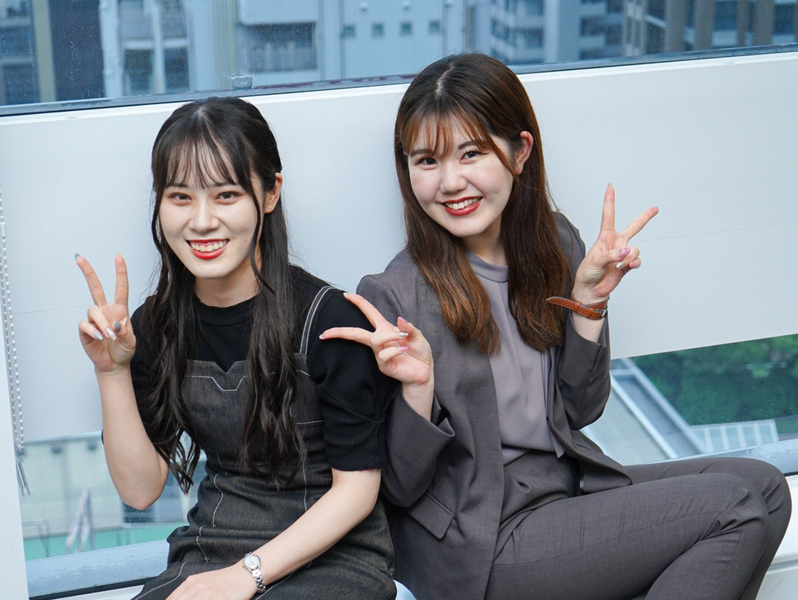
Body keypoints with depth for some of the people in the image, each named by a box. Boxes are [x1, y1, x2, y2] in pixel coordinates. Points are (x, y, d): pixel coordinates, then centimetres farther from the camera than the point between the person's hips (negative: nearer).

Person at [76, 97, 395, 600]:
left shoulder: (328, 317, -13)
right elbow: (141, 488, 2)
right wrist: (113, 372, -10)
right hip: (209, 554, 4)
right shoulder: (155, 325, 3)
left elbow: (357, 487, -9)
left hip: (335, 555, -3)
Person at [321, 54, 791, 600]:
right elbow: (402, 488, -11)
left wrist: (588, 300, -6)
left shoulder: (554, 241, 1)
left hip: (569, 485, 7)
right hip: (476, 552, -7)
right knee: (740, 510, -12)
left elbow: (580, 410, 7)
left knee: (762, 485, -5)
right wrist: (417, 386, -29)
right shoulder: (395, 296, -16)